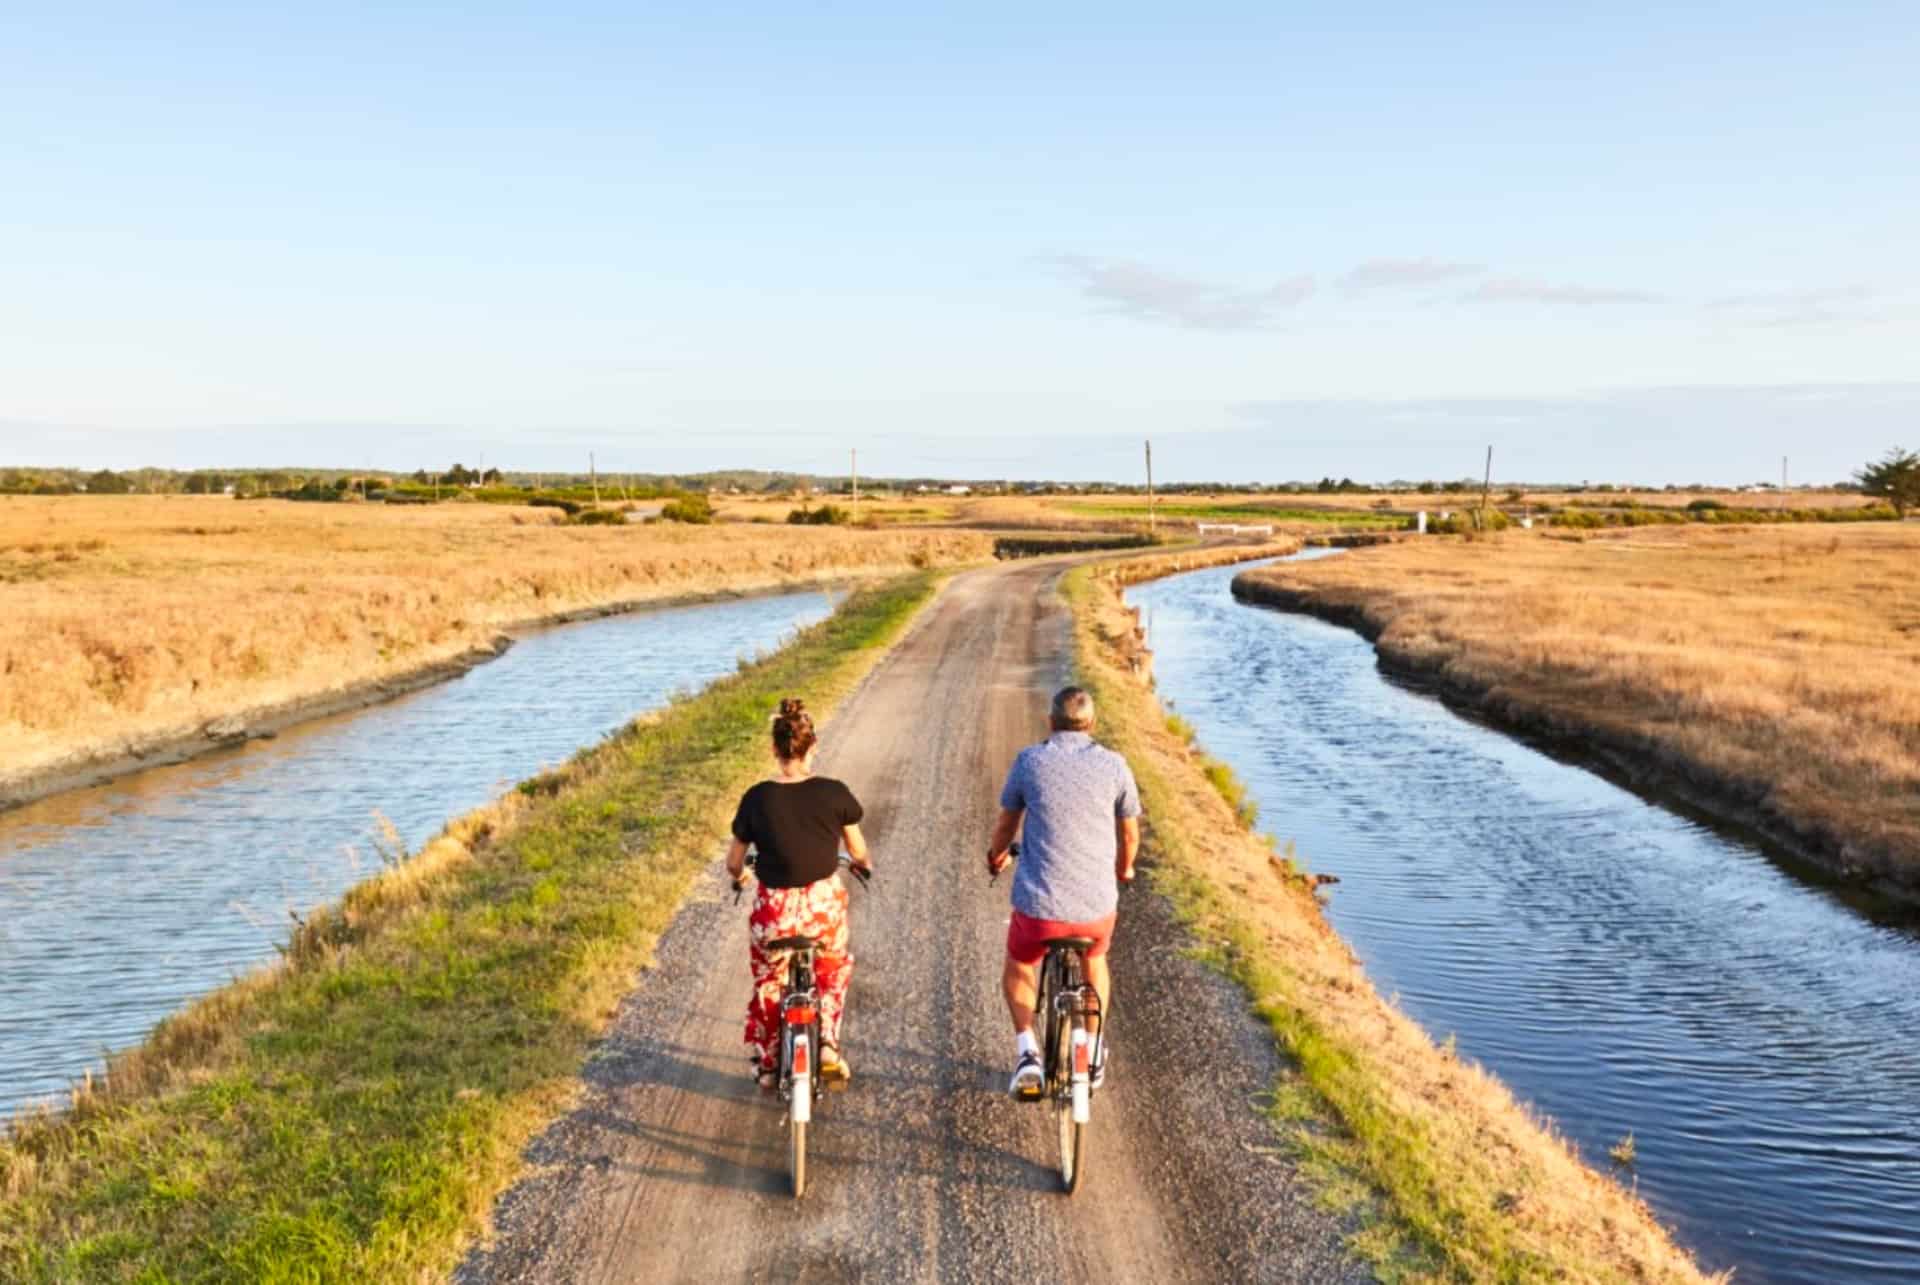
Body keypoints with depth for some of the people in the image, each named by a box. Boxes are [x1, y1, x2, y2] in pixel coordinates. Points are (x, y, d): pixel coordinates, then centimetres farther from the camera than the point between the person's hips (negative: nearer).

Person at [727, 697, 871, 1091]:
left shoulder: (756, 799, -9)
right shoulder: (834, 793, -10)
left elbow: (734, 862, 0)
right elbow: (859, 853, 2)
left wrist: (738, 876, 23)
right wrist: (866, 865, 25)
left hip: (774, 909, 0)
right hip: (824, 904, 0)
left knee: (768, 983, 24)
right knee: (833, 971, 30)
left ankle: (767, 1065, 36)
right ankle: (828, 1045, 19)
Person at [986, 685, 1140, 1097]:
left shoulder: (1030, 760, -1)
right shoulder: (1114, 765, 0)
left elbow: (1006, 824, 13)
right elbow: (1130, 835, 12)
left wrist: (995, 857, 34)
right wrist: (1124, 870, 34)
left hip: (1038, 906, -1)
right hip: (1097, 907, 1)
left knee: (1018, 969, 28)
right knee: (1095, 961, 35)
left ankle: (1027, 1052, 9)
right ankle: (1094, 1055, 38)